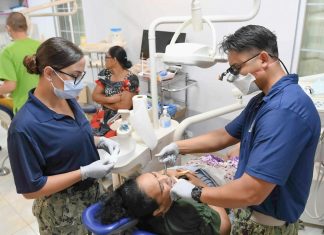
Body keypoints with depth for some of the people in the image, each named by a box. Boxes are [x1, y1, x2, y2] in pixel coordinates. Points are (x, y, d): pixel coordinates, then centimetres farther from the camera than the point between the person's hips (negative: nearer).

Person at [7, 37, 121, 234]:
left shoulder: (68, 100, -5)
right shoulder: (25, 126, -28)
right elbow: (31, 189, -21)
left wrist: (100, 141, -8)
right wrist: (84, 172, -26)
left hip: (91, 192, 7)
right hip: (62, 210, -7)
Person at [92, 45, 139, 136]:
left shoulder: (131, 79, -15)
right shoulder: (105, 74, 4)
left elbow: (124, 106, -19)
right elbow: (95, 96, 1)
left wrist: (103, 101, -7)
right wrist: (111, 99, -17)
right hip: (104, 116, 5)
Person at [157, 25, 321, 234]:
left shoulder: (284, 109, -31)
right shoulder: (262, 100, 5)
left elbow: (251, 193, -34)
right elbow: (225, 136, 11)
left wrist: (194, 193, -20)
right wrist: (179, 147, 1)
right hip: (252, 212, 9)